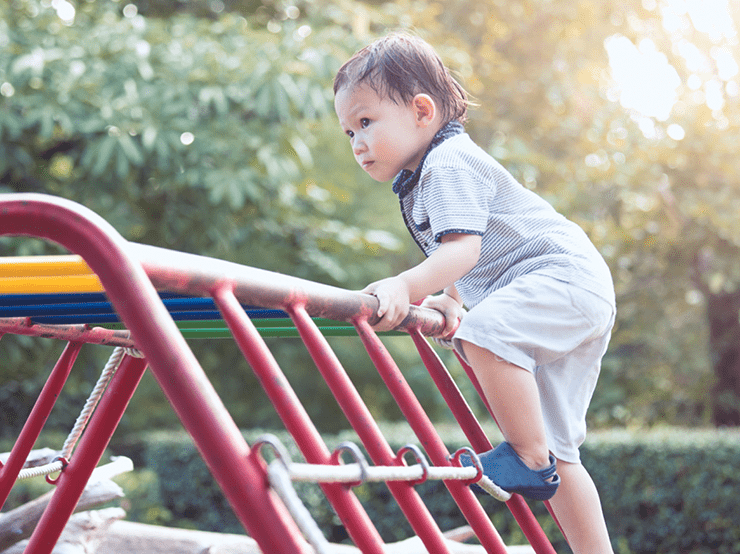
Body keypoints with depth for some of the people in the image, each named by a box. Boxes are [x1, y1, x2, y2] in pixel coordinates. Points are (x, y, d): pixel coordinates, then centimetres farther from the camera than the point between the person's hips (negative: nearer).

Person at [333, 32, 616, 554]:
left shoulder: (450, 164, -13)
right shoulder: (421, 180, 19)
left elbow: (463, 247, -29)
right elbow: (460, 258, 31)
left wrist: (408, 286, -41)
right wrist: (448, 300, 16)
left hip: (564, 276, -11)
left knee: (484, 334, -36)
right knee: (557, 449, 9)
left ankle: (531, 458, -23)